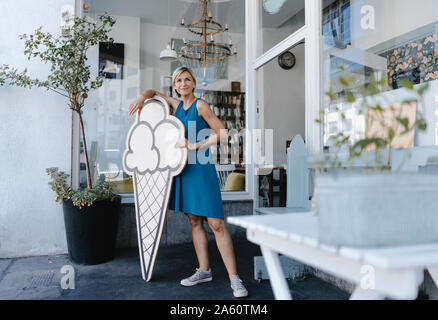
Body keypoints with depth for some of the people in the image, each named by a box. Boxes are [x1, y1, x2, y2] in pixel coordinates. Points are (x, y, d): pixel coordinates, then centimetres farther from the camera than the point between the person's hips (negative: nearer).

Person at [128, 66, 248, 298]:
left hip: (201, 168, -7)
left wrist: (196, 146, -17)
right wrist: (142, 98, 9)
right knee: (194, 221, 10)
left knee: (215, 223, -10)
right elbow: (154, 92, 30)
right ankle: (204, 271, 21)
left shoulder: (200, 105, -4)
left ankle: (234, 279, -5)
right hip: (182, 168, 7)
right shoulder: (176, 105, 14)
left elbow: (222, 133, -9)